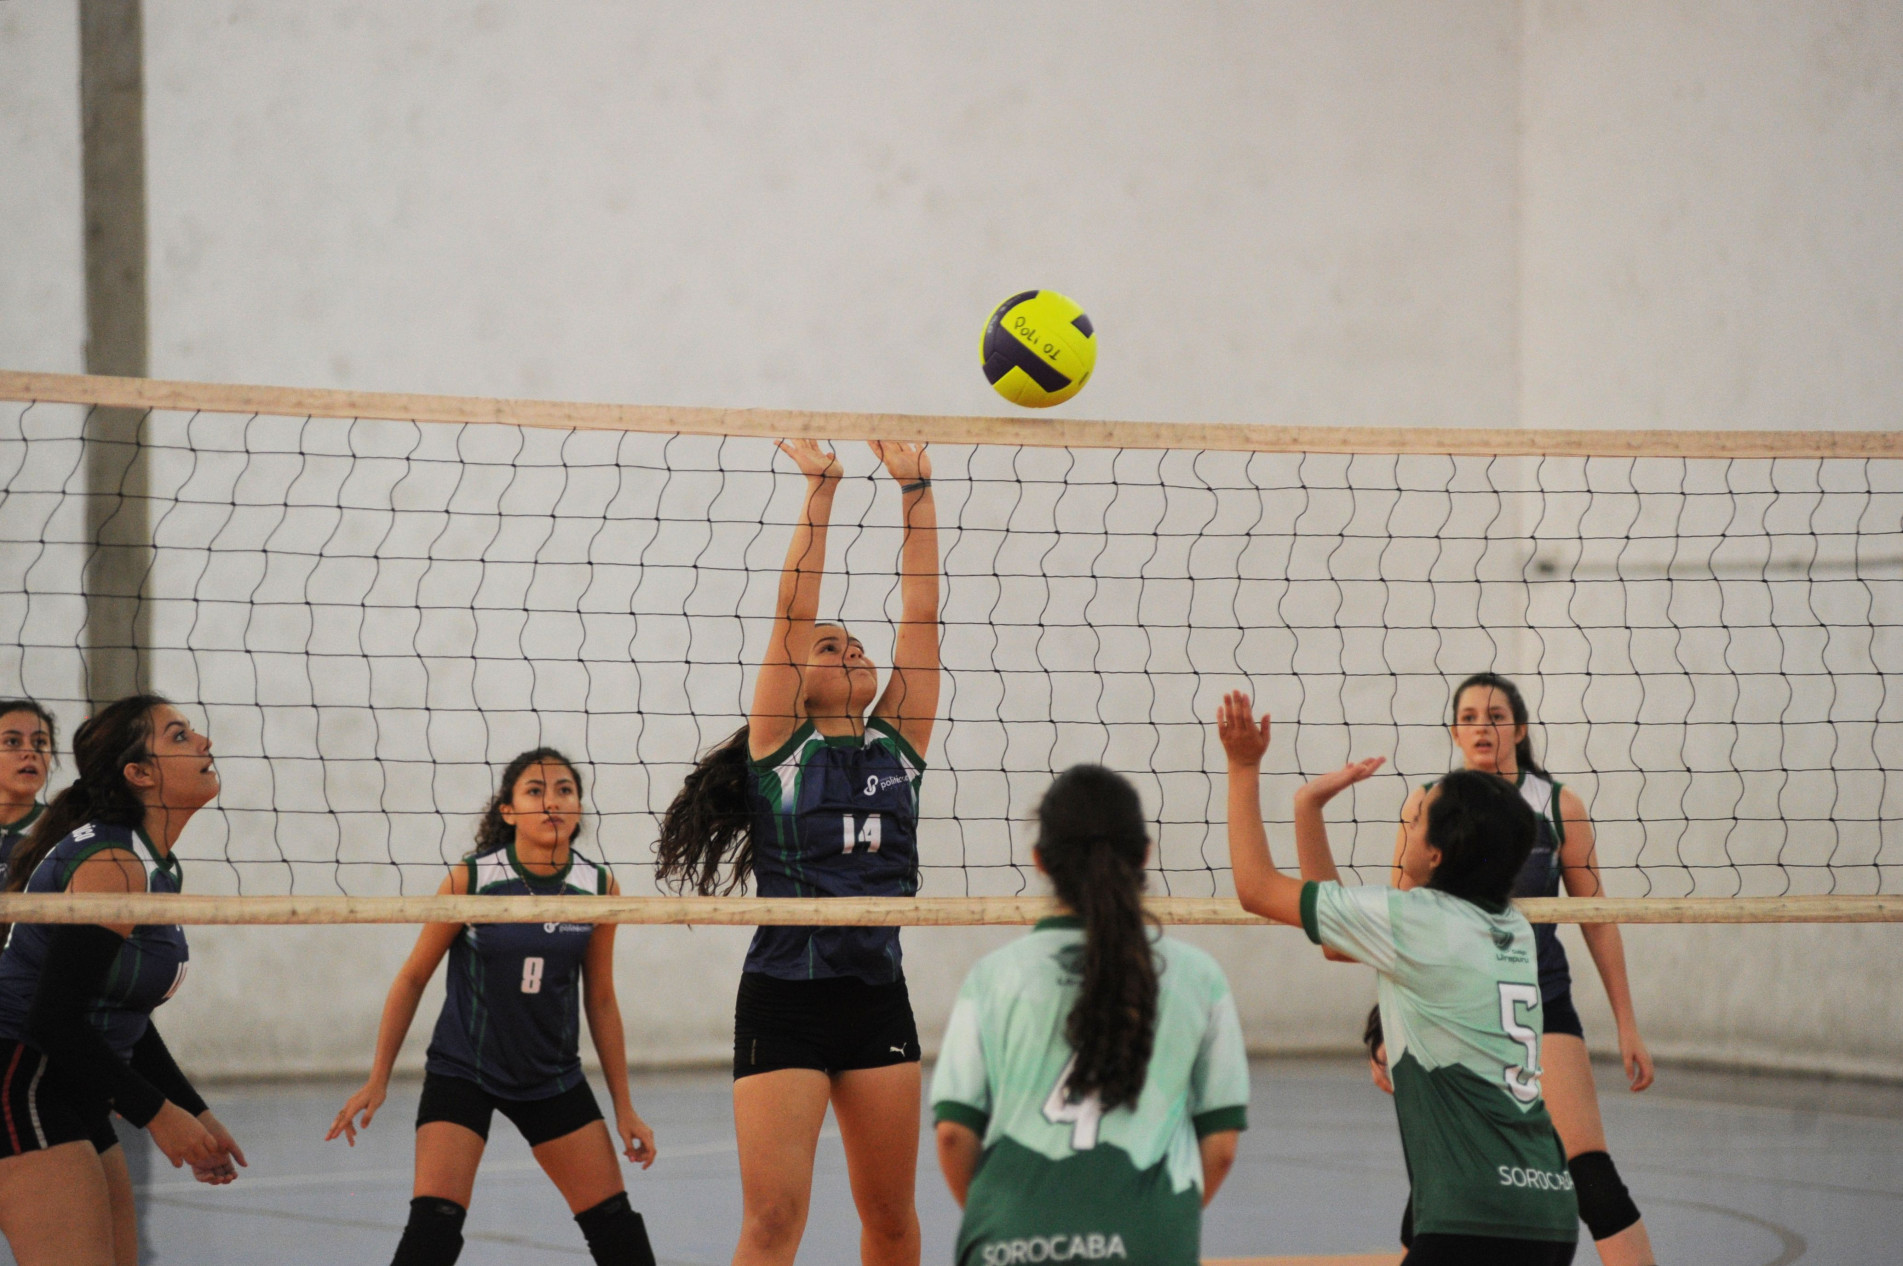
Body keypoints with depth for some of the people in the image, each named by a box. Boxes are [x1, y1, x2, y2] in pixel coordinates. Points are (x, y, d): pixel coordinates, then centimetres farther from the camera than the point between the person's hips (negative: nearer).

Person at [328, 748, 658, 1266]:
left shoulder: (599, 888, -5)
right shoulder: (471, 880, -15)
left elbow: (600, 1001, 6)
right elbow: (413, 978, -4)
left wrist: (624, 1106, 7)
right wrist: (377, 1081, -5)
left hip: (553, 1077, 3)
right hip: (462, 1071, -3)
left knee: (615, 1224, 4)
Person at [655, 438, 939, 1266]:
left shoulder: (896, 744, 11)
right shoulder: (777, 746, 2)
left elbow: (920, 616, 6)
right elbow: (792, 610, -4)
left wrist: (916, 493, 2)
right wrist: (820, 491, -7)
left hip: (878, 1001, 4)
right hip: (784, 1001, -4)